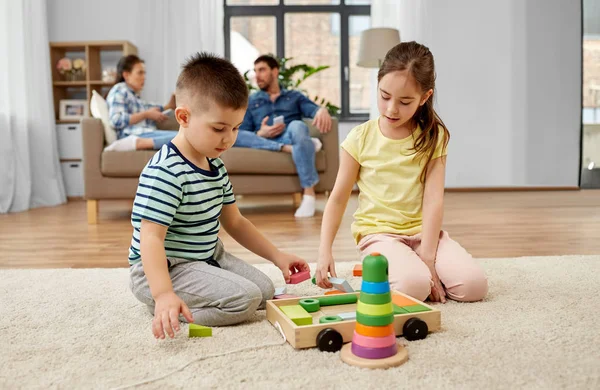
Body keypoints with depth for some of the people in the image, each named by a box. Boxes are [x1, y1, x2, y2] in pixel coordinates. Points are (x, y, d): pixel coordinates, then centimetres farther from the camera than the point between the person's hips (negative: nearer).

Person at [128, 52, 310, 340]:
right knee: (245, 298, -21)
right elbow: (150, 238, -29)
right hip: (164, 270, -10)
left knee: (265, 291, 6)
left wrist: (277, 256, 10)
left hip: (208, 257, 10)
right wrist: (164, 295, -42)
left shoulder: (215, 166, 6)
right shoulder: (165, 172, -24)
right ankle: (167, 309, -5)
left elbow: (234, 222, 15)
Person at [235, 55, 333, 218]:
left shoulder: (295, 96, 23)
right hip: (263, 143, 1)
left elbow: (313, 109, 2)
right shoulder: (250, 101, 23)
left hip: (290, 138, 0)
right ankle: (289, 149, -34)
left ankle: (309, 193, -37)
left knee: (297, 125, -36)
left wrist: (322, 110, -22)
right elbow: (243, 135, 11)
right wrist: (261, 134, -11)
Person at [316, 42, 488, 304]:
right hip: (378, 233, -2)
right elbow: (338, 198, -1)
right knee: (414, 286, -30)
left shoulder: (433, 137, -2)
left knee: (474, 285, -16)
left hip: (423, 231, 3)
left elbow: (433, 198, -9)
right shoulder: (360, 139, -5)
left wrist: (427, 256, -17)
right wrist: (324, 250, -10)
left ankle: (409, 265, 8)